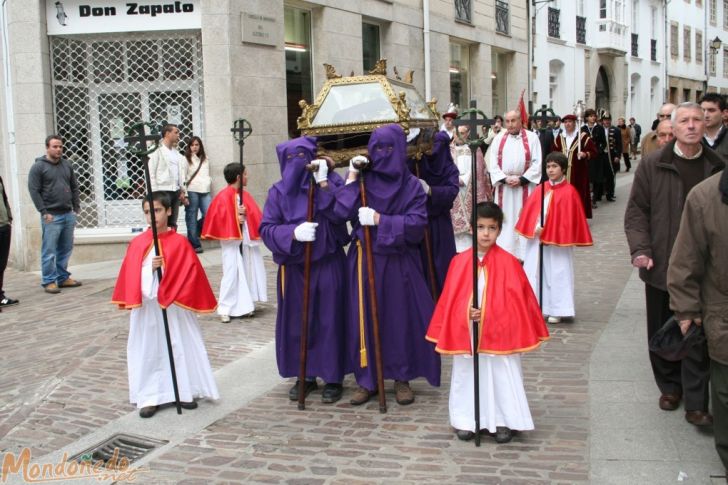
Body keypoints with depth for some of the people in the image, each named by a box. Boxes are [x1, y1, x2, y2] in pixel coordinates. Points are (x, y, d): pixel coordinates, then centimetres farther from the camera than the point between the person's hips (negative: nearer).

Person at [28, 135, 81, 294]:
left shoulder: (67, 165, 14)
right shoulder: (38, 167, -3)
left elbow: (74, 187, 18)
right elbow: (34, 191, -8)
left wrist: (76, 208, 9)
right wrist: (44, 212, -12)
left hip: (68, 214, 6)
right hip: (51, 216, -5)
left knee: (66, 249, 10)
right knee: (49, 251, -3)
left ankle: (63, 278, 20)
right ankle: (49, 281, 3)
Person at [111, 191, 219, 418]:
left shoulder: (179, 242, -6)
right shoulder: (137, 243, 1)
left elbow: (191, 272, -7)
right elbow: (130, 275, -1)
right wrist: (150, 268, -17)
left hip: (174, 306, -2)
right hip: (146, 307, 2)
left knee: (179, 347, 9)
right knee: (148, 350, 7)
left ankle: (184, 391, 23)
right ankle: (150, 396, 16)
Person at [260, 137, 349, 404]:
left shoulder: (330, 181, -2)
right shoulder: (278, 192, 3)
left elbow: (340, 213, -18)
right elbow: (266, 229, -5)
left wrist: (323, 183, -23)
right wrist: (294, 232, -21)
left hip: (327, 264, -2)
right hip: (293, 267, 3)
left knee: (329, 320, 2)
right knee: (297, 321, 8)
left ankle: (333, 378, 14)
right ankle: (306, 375, 23)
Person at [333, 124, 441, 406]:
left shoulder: (411, 185, 0)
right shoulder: (362, 181, 3)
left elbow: (417, 223, -12)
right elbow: (340, 213, -9)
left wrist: (379, 220, -17)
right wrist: (351, 180, -12)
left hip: (399, 263, -1)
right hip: (365, 261, 1)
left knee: (401, 318, 3)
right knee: (365, 319, 2)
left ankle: (402, 378, 18)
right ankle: (367, 380, 14)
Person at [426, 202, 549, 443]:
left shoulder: (508, 263, -7)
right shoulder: (459, 262, -1)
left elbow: (515, 301, -6)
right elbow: (450, 299, 3)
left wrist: (487, 315, -15)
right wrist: (468, 313, -12)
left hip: (499, 334, -2)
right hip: (465, 334, 2)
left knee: (501, 376, 5)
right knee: (467, 375, 12)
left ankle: (503, 420, 20)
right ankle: (467, 420, 25)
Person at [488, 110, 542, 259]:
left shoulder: (532, 137, 2)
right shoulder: (498, 139, 9)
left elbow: (537, 162, -3)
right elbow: (493, 163, 4)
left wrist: (522, 179, -13)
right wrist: (505, 179, -10)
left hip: (525, 187, -2)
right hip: (504, 186, 2)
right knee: (505, 221, 4)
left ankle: (524, 254, 4)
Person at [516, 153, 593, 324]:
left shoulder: (568, 192, -9)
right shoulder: (540, 189, 5)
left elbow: (570, 218, -10)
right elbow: (530, 212, 6)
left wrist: (545, 229, -12)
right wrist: (534, 229, -8)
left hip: (557, 241, -5)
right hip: (537, 239, 5)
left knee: (557, 274, 2)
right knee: (536, 273, 9)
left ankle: (557, 310, 10)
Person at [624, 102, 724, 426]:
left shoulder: (717, 167, 2)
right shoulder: (652, 165, -2)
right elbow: (636, 210, -1)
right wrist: (640, 249, -13)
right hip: (661, 265, 0)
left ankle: (696, 404, 9)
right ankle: (670, 387, 31)